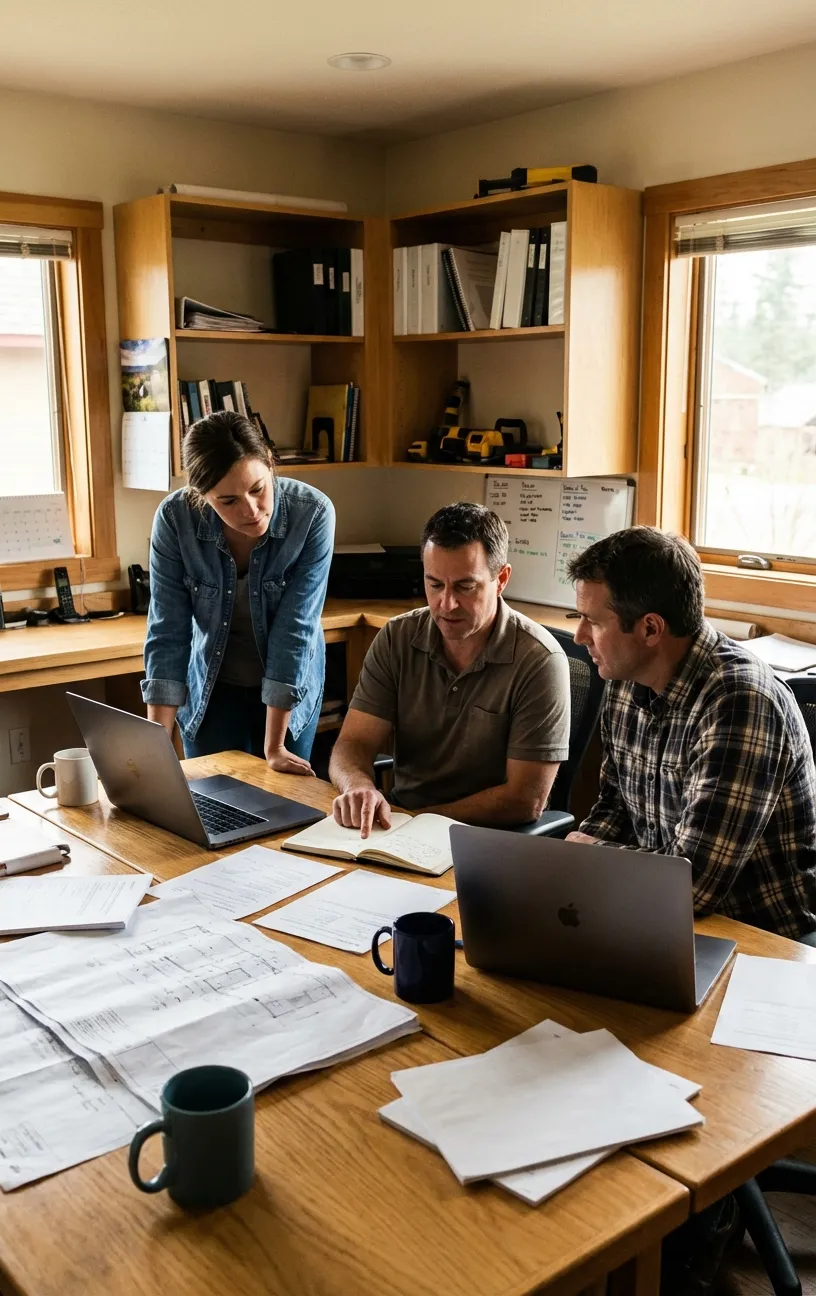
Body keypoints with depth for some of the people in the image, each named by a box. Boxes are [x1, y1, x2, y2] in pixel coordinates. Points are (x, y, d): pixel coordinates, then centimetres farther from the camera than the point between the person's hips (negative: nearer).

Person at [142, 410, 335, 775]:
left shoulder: (312, 514, -26)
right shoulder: (175, 518, -22)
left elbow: (295, 628, -26)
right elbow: (169, 631, -19)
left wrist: (274, 747, -23)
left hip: (289, 689, 0)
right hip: (210, 688, 1)